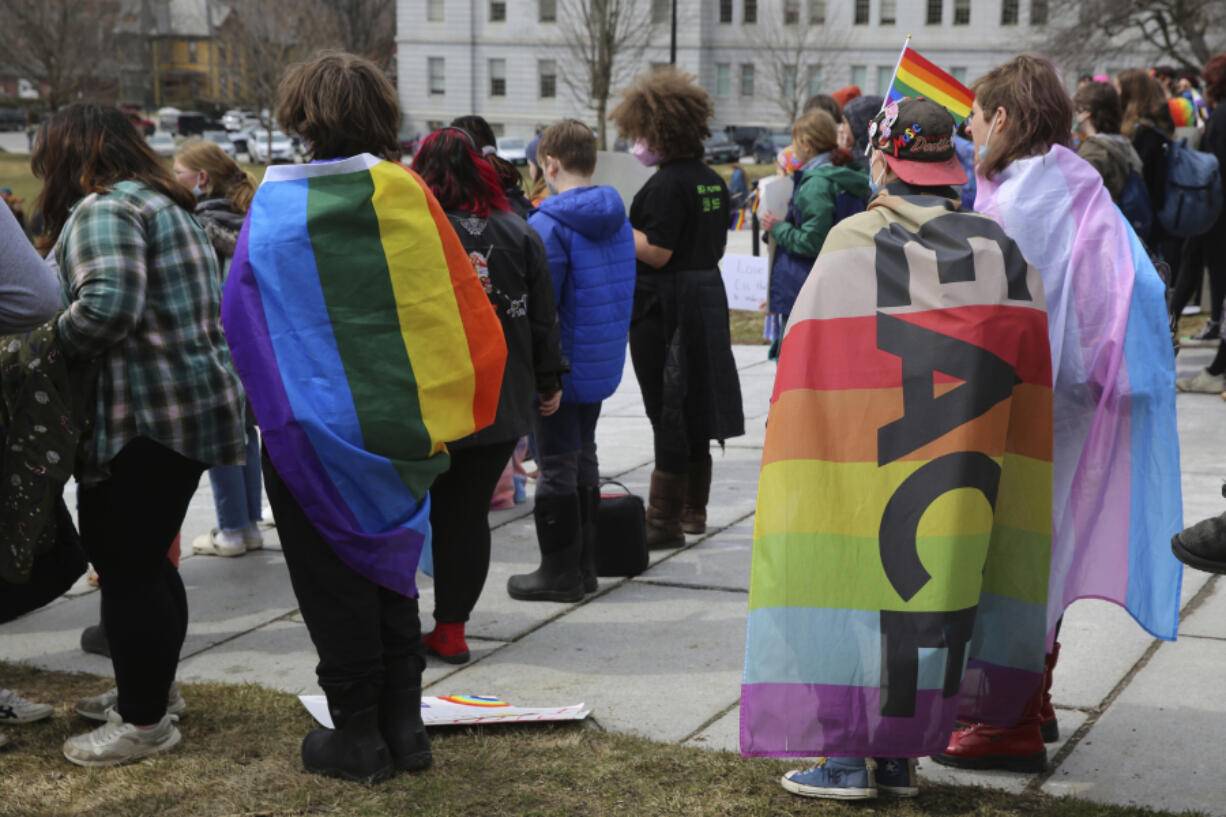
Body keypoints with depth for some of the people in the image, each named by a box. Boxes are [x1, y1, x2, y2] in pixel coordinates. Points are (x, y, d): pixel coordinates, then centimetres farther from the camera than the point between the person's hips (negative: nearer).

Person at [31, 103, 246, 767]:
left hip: (148, 414, -10)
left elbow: (108, 306, -27)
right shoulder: (160, 203, 21)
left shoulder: (103, 209, -12)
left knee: (128, 566, -2)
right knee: (142, 559, 19)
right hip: (194, 404, 10)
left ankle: (144, 721, 6)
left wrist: (51, 343, -10)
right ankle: (145, 690, 30)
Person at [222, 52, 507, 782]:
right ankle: (404, 723, 21)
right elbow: (466, 311, -3)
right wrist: (454, 409, 8)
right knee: (391, 569, 18)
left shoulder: (275, 208, -8)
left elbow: (240, 320, -3)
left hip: (312, 431, -2)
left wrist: (276, 406, 11)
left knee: (333, 585, 9)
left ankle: (358, 735, 14)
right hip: (398, 424, 3)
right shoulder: (408, 195, -5)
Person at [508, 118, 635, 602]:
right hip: (603, 362, 8)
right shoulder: (617, 217, 6)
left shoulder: (549, 224, -20)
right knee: (583, 457, 18)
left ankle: (560, 572, 9)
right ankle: (584, 565, 25)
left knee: (556, 466, 2)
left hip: (561, 364, -8)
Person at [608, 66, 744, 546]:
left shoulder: (667, 185, -18)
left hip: (664, 308, -9)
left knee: (667, 413, -4)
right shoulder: (712, 181, 10)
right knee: (692, 408, 17)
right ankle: (692, 510, 28)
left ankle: (665, 521, 0)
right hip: (708, 296, 9)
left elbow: (657, 252, -22)